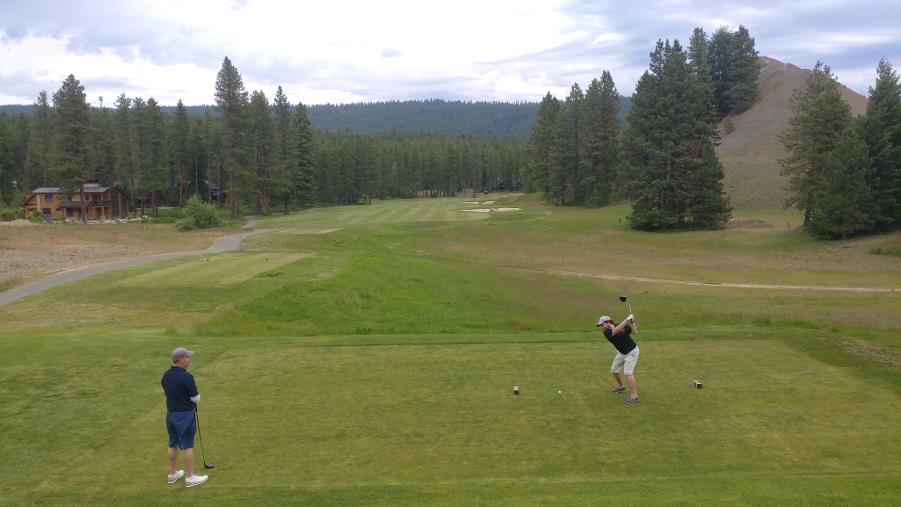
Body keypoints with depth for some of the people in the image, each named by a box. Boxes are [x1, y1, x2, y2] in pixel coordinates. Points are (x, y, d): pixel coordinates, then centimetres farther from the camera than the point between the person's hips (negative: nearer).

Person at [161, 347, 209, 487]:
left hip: (170, 413, 7)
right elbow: (196, 398, -16)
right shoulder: (186, 377, -24)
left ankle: (172, 474, 28)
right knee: (188, 446, 1)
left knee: (173, 445, 17)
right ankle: (190, 477, 8)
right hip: (185, 415, -7)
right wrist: (196, 395, 5)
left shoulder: (166, 375, 0)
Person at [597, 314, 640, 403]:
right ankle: (621, 386, 43)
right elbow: (616, 331, -37)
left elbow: (635, 332, -17)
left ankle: (634, 396, -15)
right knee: (614, 370, 17)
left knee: (627, 372, -17)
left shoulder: (622, 326, -19)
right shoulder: (606, 333, -18)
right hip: (621, 352, 5)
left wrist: (632, 322, -30)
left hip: (632, 351, -5)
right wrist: (627, 319, -40)